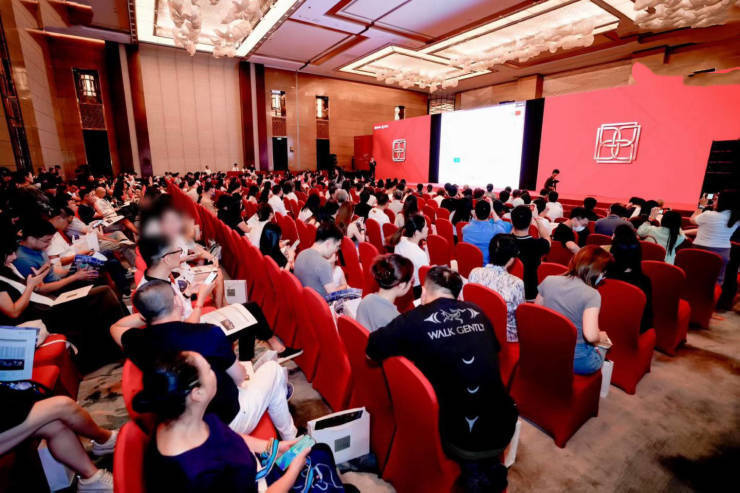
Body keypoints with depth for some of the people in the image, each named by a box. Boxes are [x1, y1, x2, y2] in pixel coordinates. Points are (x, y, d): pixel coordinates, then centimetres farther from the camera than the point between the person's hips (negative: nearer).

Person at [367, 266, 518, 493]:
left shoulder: (416, 319, -13)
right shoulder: (477, 313, 1)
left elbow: (370, 351, -3)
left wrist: (409, 350, 16)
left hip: (460, 439, -4)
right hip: (503, 429, 4)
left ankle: (471, 470, 15)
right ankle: (489, 467, 21)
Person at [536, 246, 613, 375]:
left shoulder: (548, 281, -7)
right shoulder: (592, 295, -20)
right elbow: (590, 335, -28)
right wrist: (600, 337, -6)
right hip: (576, 360, -4)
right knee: (605, 341, 28)